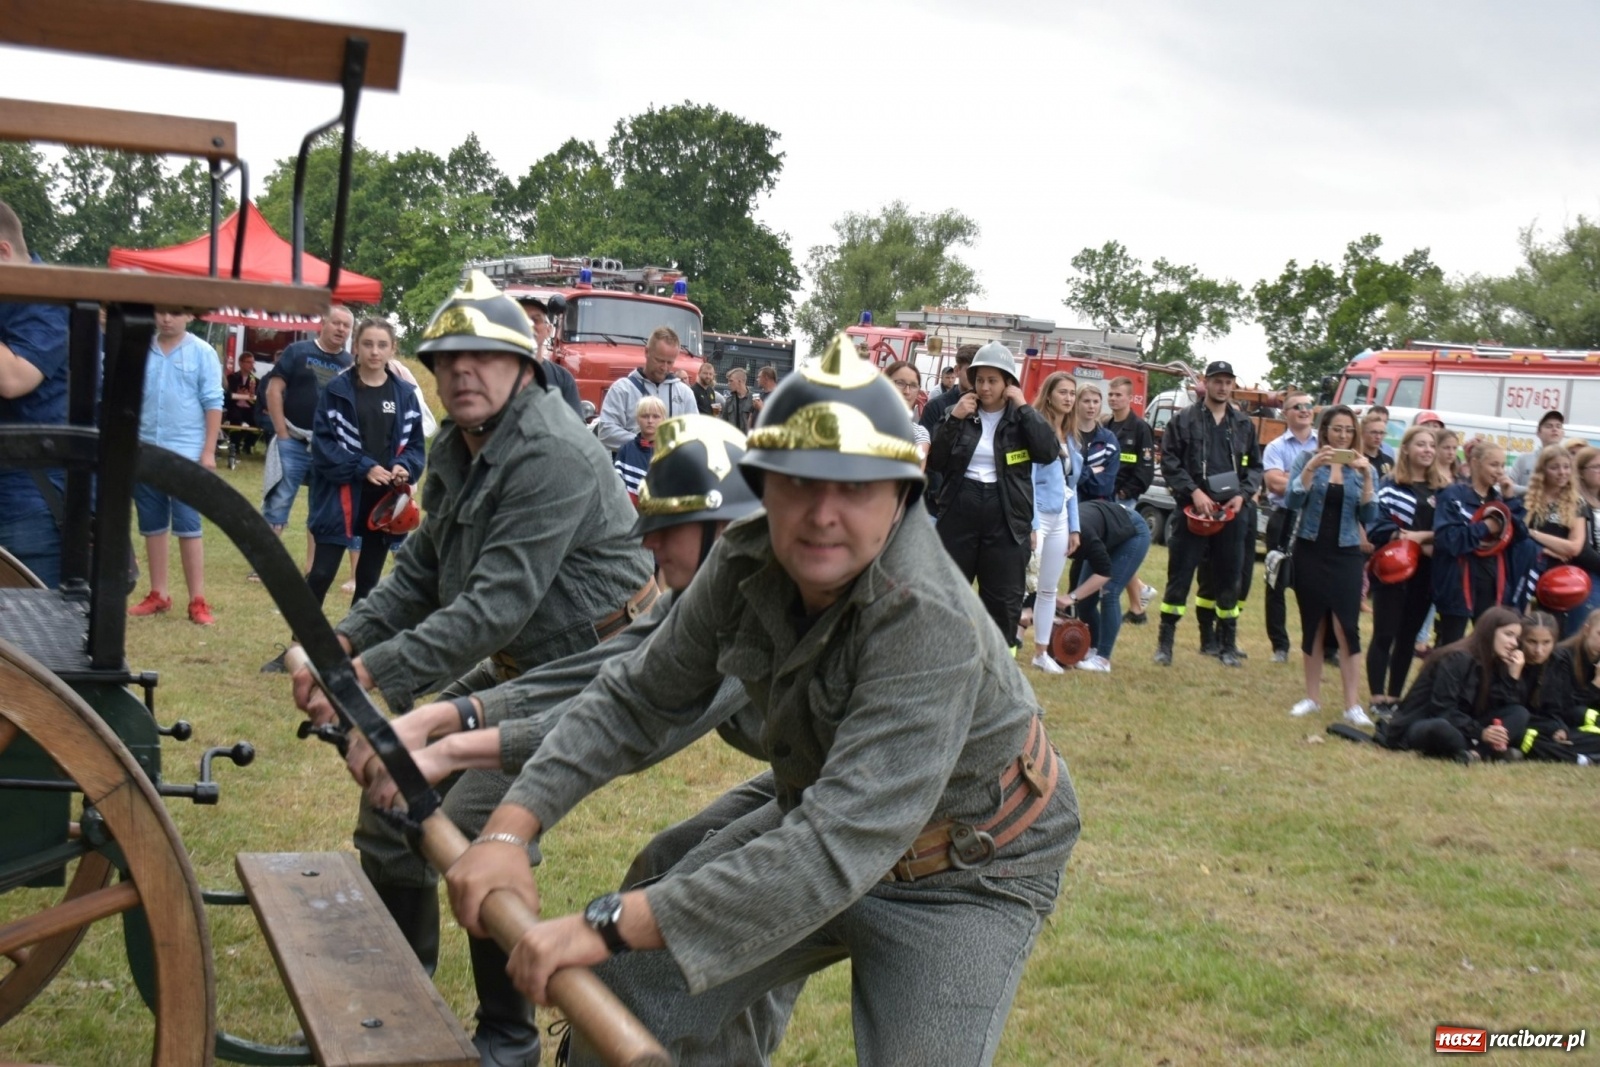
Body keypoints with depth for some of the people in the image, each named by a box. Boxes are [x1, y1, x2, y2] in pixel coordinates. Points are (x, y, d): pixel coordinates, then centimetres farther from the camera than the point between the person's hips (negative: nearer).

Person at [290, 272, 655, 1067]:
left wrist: (374, 673, -32)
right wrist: (343, 641, -5)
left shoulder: (553, 457, -24)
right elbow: (419, 570, 11)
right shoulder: (459, 450, 7)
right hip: (512, 667, 10)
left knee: (475, 829, -20)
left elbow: (497, 605, -30)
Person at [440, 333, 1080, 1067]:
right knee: (637, 992, 2)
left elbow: (840, 849, -41)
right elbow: (636, 698, -4)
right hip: (825, 825, 6)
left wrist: (609, 927, -41)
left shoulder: (928, 622, -35)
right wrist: (510, 829, -17)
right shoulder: (745, 564, -14)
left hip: (962, 878, -5)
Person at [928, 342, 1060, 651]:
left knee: (1004, 599, 5)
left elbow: (1049, 452, -15)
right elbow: (935, 462, -3)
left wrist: (1023, 407, -13)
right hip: (959, 512, 1)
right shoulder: (961, 412, 5)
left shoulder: (1023, 418, 3)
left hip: (1006, 518, -1)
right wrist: (954, 420, -12)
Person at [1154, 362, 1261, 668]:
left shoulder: (1243, 425, 12)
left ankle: (1228, 645, 18)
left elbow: (1255, 467, 14)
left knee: (1229, 580, 9)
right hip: (1194, 511, -3)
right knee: (1179, 577, -1)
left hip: (1231, 513, 3)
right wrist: (1194, 492, -14)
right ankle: (1165, 641, 5)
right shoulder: (1184, 421, 1)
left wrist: (1243, 495, -3)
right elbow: (1169, 462, -4)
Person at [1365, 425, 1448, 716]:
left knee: (1408, 637, 10)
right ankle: (1378, 699, 2)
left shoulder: (1441, 488, 10)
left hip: (1424, 574, 5)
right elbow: (1379, 527, -13)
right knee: (1384, 635, -2)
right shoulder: (1391, 484, -5)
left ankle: (1394, 696, 19)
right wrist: (1421, 545, -17)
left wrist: (1421, 536, -13)